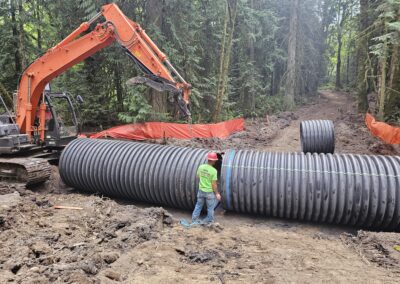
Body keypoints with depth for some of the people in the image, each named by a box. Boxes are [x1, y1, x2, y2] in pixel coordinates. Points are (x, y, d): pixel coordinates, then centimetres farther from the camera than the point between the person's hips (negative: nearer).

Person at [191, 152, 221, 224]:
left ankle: (194, 220, 30)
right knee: (210, 208, 13)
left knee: (198, 205, 21)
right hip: (210, 192, -5)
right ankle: (209, 221, 26)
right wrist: (217, 193, -6)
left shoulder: (201, 167, -8)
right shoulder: (213, 171, -21)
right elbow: (214, 184, -17)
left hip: (201, 190, 5)